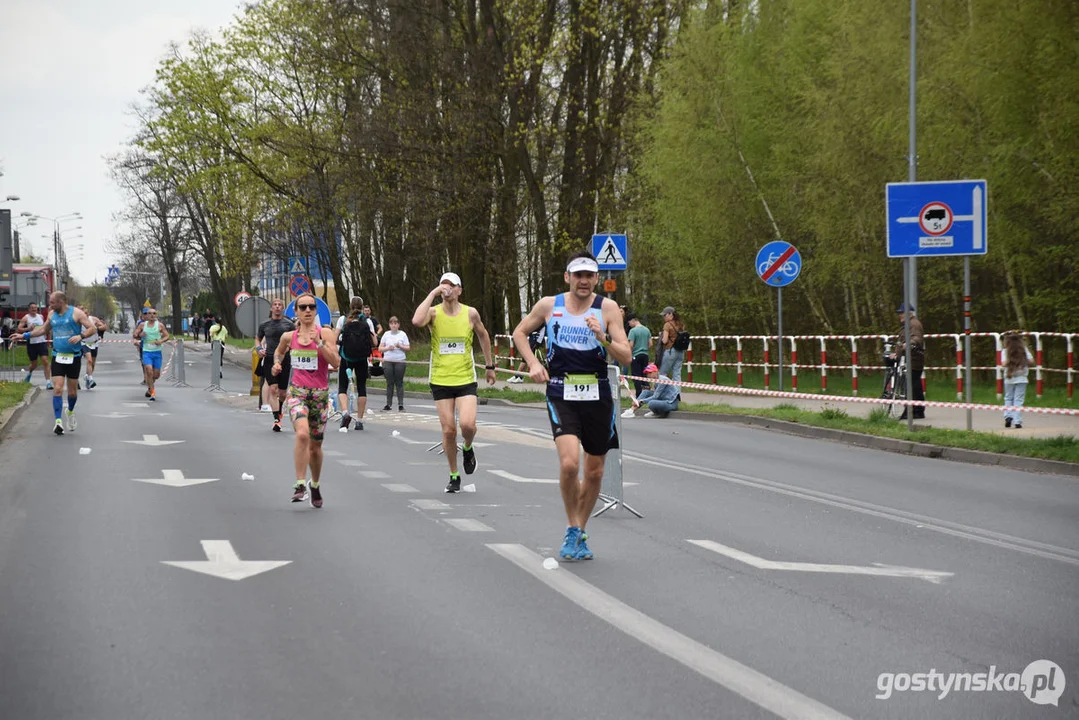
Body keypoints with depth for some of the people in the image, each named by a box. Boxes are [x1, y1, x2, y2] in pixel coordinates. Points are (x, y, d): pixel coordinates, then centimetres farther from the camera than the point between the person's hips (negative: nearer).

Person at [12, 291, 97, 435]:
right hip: (57, 357, 3)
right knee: (57, 389, -11)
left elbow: (92, 329, -10)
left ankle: (70, 412, 36)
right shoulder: (52, 314, 8)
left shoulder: (76, 313, -8)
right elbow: (43, 329, 25)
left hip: (74, 357, -3)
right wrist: (25, 336, 21)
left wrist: (81, 336, -27)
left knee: (72, 391, 7)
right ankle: (58, 421, -11)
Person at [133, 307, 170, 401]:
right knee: (149, 371, -18)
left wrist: (161, 341, -17)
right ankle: (153, 393, -10)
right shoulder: (142, 325, 5)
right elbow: (134, 335, 11)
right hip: (146, 351, -1)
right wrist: (139, 335, -12)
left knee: (156, 374, 4)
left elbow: (167, 336, 3)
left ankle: (150, 386, 38)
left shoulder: (160, 325, 2)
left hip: (157, 352, 1)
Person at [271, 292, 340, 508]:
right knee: (302, 434, -27)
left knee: (315, 445, 11)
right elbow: (279, 351, 27)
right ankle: (300, 485, -23)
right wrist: (277, 363, 7)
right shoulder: (289, 336, 4)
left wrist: (319, 343, -23)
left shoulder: (325, 333, -4)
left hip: (320, 394, 0)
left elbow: (335, 361, -15)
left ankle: (315, 486, 35)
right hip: (297, 392, 0)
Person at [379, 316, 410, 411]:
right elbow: (380, 348, 9)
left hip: (399, 361, -1)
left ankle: (401, 404, -2)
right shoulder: (386, 334, 10)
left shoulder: (402, 335, 7)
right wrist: (388, 348, -9)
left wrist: (400, 346, -13)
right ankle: (388, 404, 6)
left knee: (399, 383, -3)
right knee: (389, 383, 2)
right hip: (388, 361, 1)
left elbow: (408, 348, 5)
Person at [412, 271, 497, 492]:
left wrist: (489, 366, 21)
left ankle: (468, 449, 16)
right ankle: (454, 476, 18)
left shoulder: (471, 313, -1)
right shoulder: (434, 313, -5)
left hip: (466, 380, 0)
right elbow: (416, 321, -28)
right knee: (448, 430, 0)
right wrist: (432, 294, -22)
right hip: (440, 381, 0)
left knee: (467, 424, -19)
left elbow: (483, 336, 17)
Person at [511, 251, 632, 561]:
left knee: (594, 471, 9)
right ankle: (572, 530, 0)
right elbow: (519, 332, 18)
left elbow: (626, 357, -6)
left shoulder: (607, 308, -2)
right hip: (561, 394, -1)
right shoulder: (549, 305, 1)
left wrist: (603, 337, -23)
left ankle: (580, 533, 29)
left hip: (597, 395, 1)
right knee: (569, 463, -20)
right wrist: (533, 363, 3)